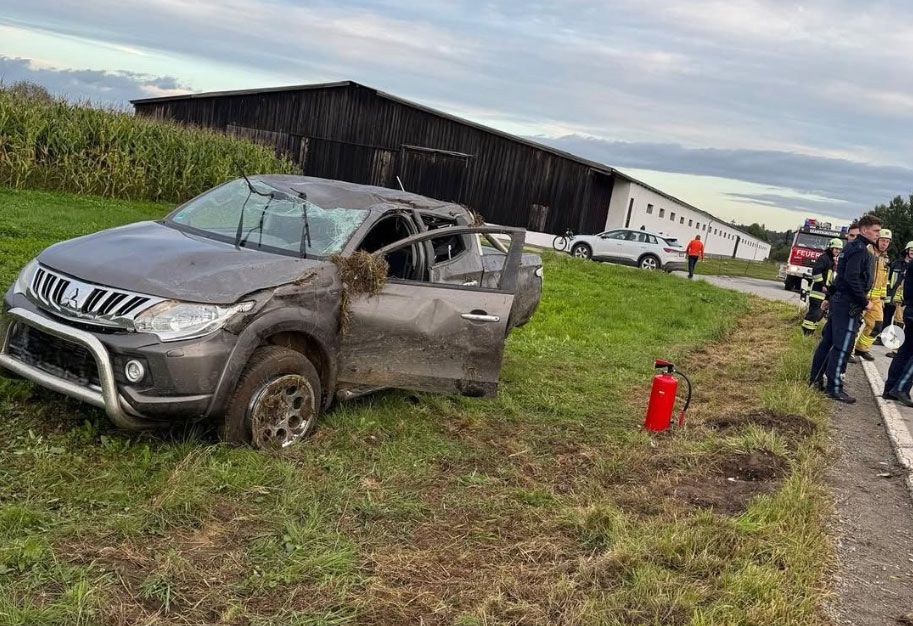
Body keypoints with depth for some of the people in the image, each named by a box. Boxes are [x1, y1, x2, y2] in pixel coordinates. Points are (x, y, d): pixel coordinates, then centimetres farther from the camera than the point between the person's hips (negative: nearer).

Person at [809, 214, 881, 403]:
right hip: (848, 304, -10)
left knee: (828, 341, 13)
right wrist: (865, 302, -17)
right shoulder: (860, 249, -14)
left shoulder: (851, 247, 17)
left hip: (838, 300, 10)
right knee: (842, 346, -7)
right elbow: (852, 278, -24)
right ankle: (834, 388, -6)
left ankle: (815, 379, 20)